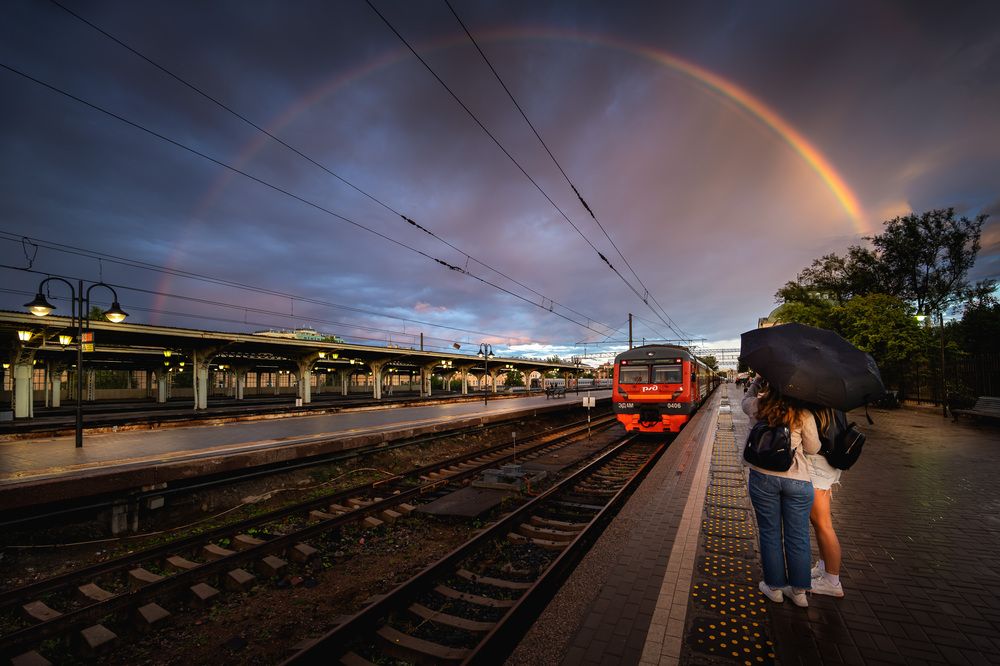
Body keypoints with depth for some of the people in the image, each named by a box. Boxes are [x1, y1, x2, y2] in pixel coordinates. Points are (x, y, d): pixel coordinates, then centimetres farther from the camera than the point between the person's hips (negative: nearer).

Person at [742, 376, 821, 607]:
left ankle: (774, 587, 26)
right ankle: (798, 591, 27)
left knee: (770, 533, 14)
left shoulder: (757, 407, -6)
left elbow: (746, 400, 19)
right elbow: (813, 448, 1)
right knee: (797, 537, 14)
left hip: (763, 477, 0)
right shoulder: (803, 413, -9)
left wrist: (757, 380, 16)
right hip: (797, 479, 0)